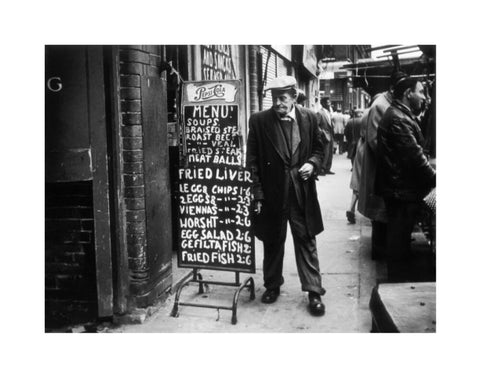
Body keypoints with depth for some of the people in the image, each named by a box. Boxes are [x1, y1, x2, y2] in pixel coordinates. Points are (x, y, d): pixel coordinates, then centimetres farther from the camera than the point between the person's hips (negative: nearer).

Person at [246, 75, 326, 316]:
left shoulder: (309, 118, 0)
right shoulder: (259, 121, -5)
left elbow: (318, 149, 12)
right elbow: (252, 160, -4)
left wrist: (313, 163, -10)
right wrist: (257, 194, -8)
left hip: (302, 192, 0)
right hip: (272, 193, 0)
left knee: (306, 242, 4)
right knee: (272, 242, 14)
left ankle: (314, 292, 13)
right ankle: (272, 285, 32)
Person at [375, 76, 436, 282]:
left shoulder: (398, 115, 15)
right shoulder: (399, 119, -19)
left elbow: (414, 152, 15)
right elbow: (414, 156, -23)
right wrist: (434, 178, -14)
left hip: (399, 187, 11)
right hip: (402, 189, -11)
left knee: (399, 239, 18)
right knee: (400, 240, 0)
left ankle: (398, 280, 28)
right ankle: (399, 281, 11)